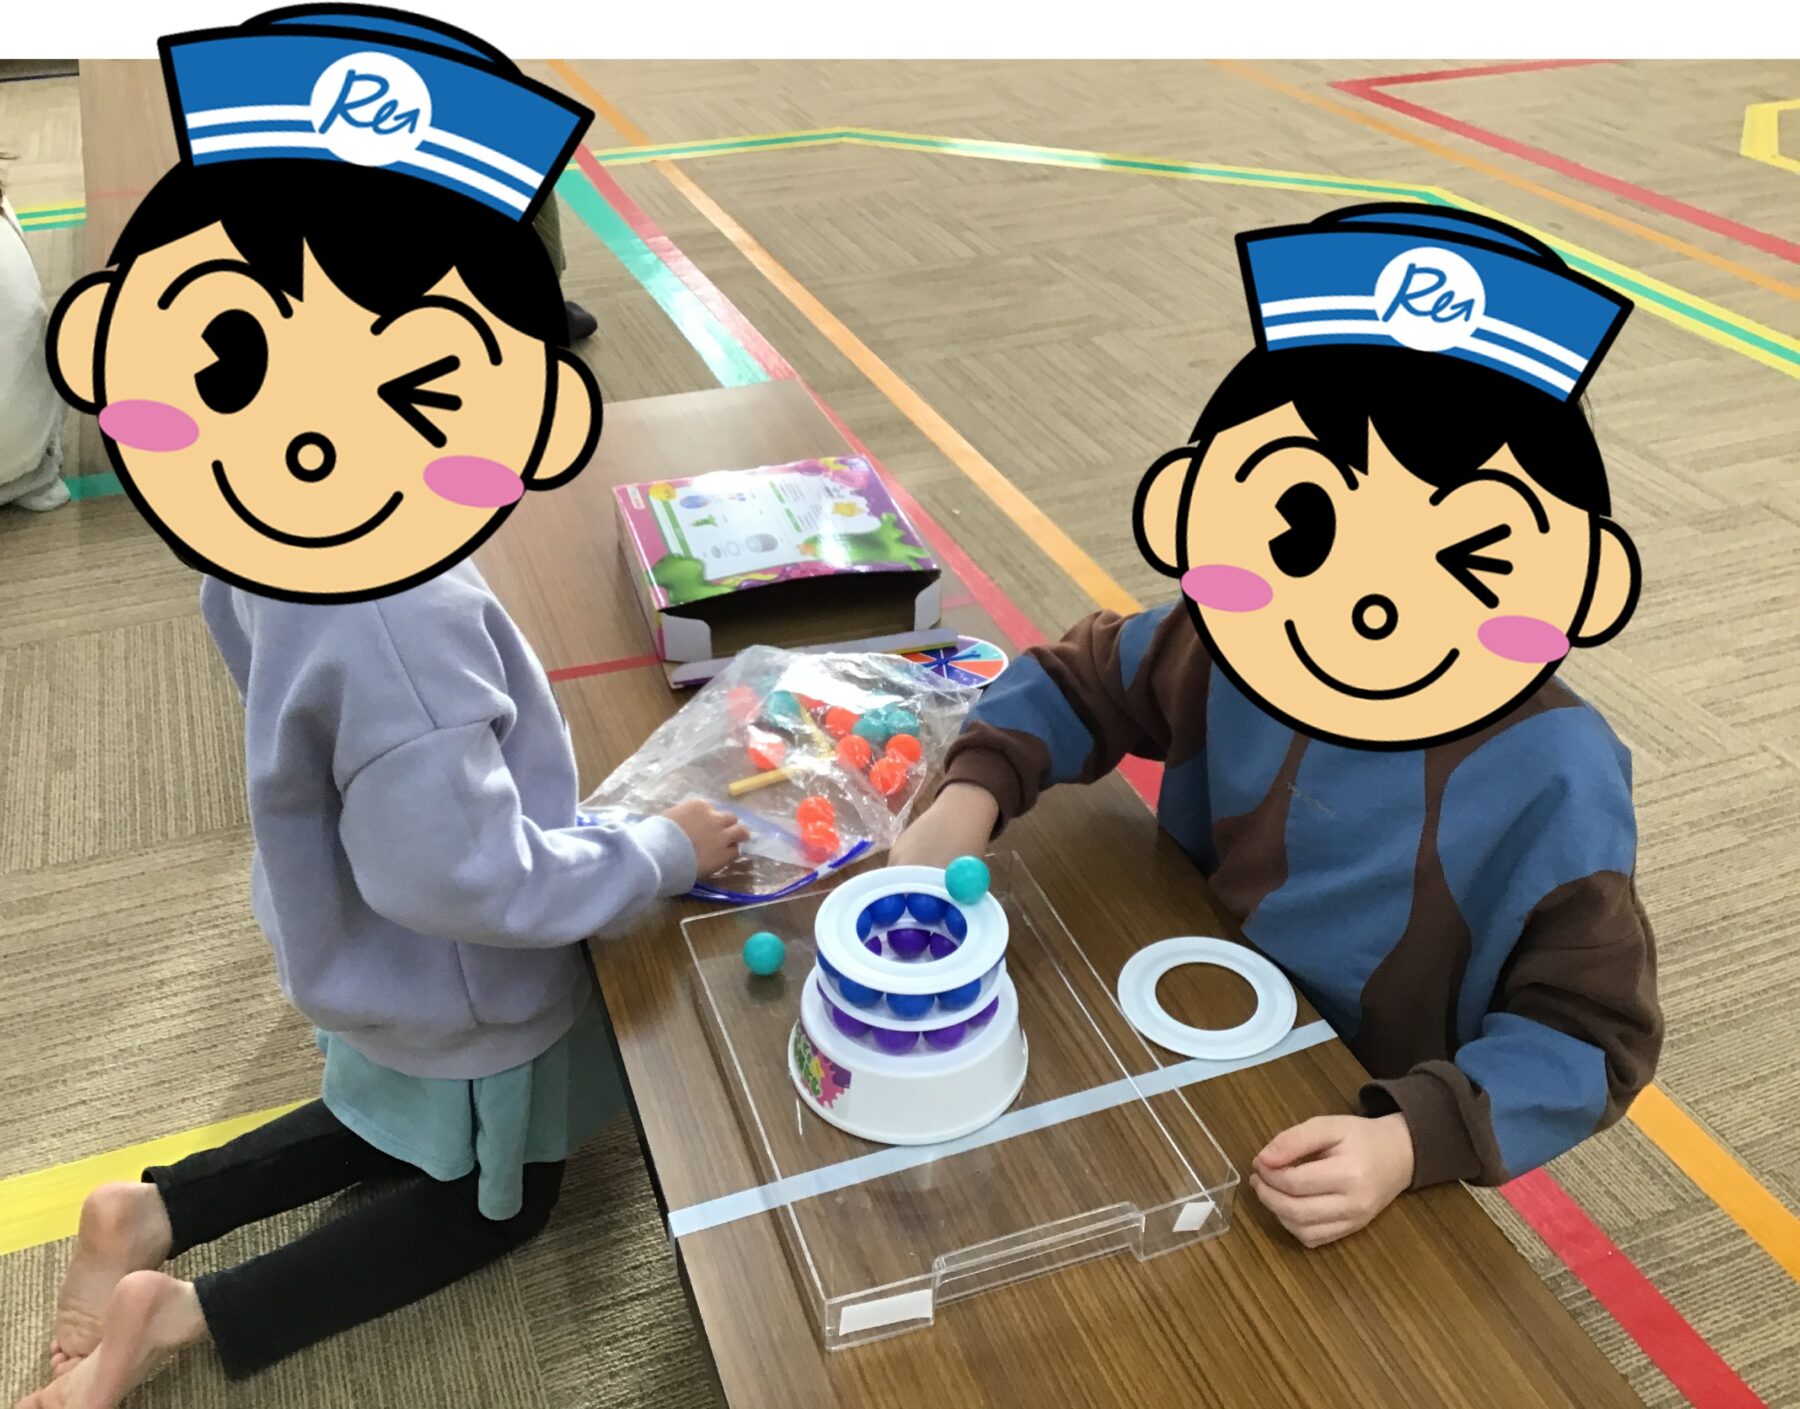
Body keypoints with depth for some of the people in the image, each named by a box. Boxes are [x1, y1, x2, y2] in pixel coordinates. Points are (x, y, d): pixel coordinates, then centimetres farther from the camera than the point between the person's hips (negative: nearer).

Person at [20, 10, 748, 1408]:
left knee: (406, 1129, 33)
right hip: (459, 981, -7)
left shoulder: (252, 511, -13)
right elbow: (465, 878, -33)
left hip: (373, 946, 7)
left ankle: (150, 1212, 21)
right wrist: (665, 851, -21)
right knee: (498, 1198, 21)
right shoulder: (402, 622, -41)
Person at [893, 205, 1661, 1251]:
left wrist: (1410, 1144, -32)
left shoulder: (1553, 780, -25)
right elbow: (1082, 679, 3)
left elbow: (1591, 1030, -17)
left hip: (1359, 1149, -2)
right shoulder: (1232, 640, -16)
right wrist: (974, 794, -15)